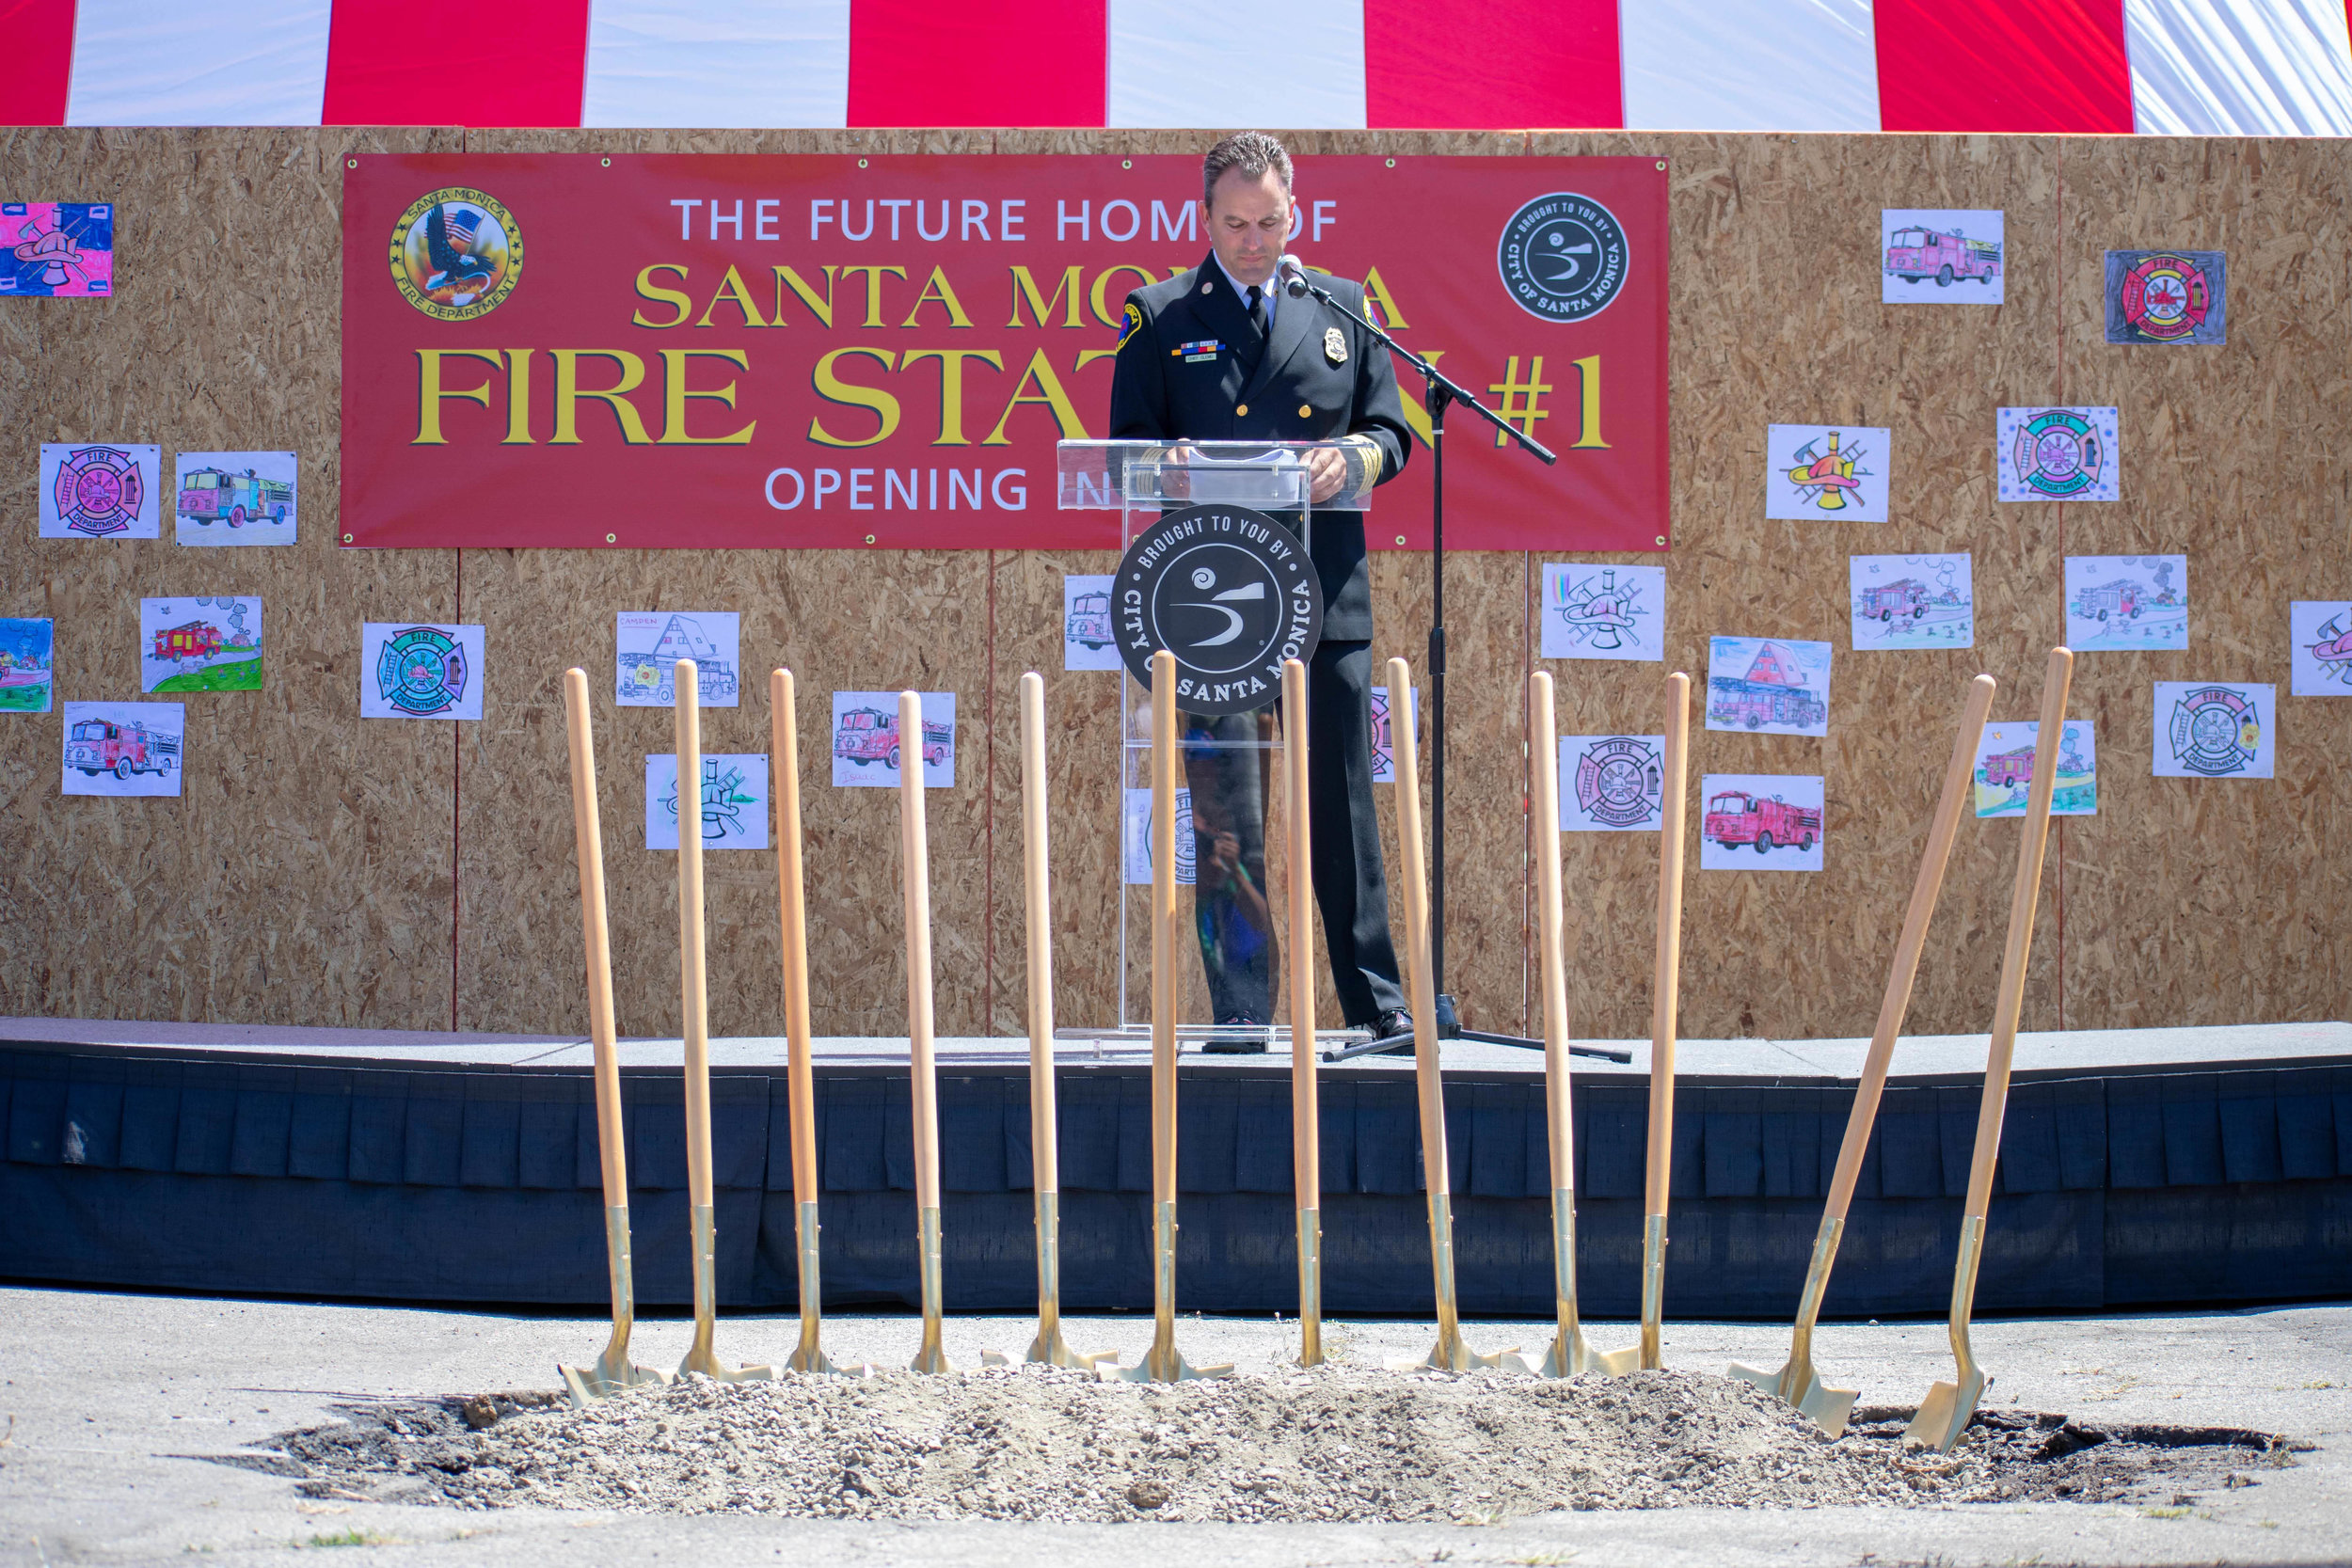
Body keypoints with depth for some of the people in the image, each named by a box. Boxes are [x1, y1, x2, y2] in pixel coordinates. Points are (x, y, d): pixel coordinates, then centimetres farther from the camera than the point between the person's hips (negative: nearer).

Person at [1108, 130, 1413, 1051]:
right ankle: (1241, 1019, 0)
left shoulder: (1345, 309, 14)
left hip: (1327, 595, 2)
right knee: (1227, 818, -4)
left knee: (1342, 809, 6)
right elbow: (1127, 454, 5)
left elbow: (1391, 433, 13)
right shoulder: (1161, 318, 8)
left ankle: (1376, 1004, 14)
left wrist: (1352, 458, -9)